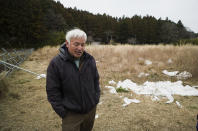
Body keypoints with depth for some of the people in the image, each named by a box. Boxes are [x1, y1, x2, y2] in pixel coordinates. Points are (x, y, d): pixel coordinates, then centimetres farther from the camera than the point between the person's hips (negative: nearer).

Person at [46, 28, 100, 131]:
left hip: (91, 109, 5)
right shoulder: (56, 63, -16)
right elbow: (52, 91, -12)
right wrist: (62, 112, -11)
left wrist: (96, 98, 7)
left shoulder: (90, 59, -2)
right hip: (71, 114, -4)